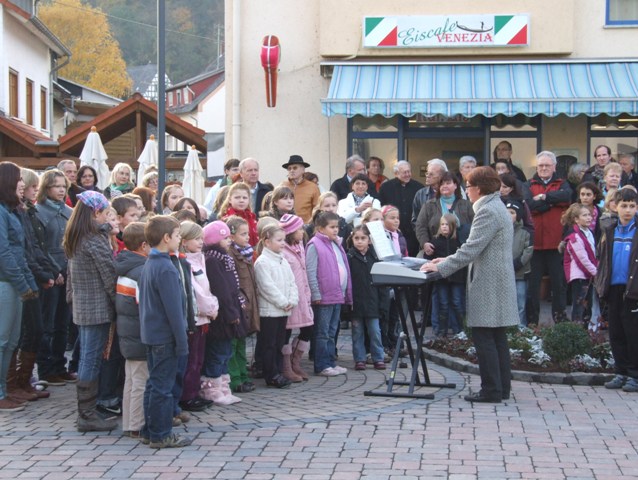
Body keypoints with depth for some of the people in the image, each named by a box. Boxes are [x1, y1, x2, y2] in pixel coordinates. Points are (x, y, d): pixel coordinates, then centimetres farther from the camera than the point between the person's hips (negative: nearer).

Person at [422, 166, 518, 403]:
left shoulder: (487, 211, -16)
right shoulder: (496, 207, 17)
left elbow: (472, 249, -20)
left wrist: (441, 267, -15)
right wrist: (448, 260, 18)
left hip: (488, 284, -10)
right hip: (497, 282, 10)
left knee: (484, 337, -6)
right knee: (497, 337, 12)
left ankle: (491, 390, -4)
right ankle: (502, 388, 17)